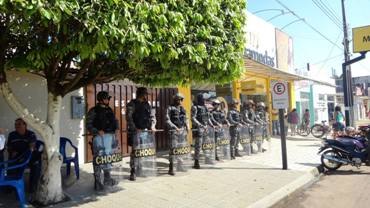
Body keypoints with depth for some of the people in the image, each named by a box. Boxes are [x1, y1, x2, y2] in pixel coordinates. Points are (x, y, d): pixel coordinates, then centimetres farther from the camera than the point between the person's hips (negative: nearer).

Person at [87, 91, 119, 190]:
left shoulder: (110, 110, 15)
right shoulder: (94, 111, -3)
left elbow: (115, 121, 23)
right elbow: (88, 124, -7)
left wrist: (115, 128, 4)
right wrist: (97, 131, -20)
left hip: (110, 136, 6)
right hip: (99, 137, -6)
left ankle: (107, 179, 25)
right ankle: (97, 181, 5)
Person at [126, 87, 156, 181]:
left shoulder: (147, 104, 13)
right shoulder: (132, 104, -4)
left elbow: (152, 116, 15)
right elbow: (129, 118, -11)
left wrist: (152, 126, -1)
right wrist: (135, 128, -20)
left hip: (146, 131, 5)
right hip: (135, 132, -5)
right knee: (135, 151, -5)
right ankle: (133, 171, 2)